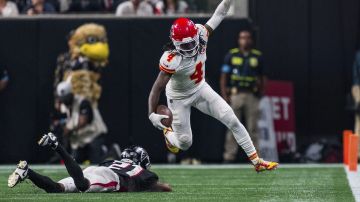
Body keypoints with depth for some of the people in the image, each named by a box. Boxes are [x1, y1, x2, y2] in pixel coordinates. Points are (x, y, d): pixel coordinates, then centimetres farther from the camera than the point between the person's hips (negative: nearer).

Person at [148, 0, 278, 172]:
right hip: (179, 98, -5)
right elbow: (157, 88, -36)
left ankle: (256, 161, 3)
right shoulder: (172, 60, -36)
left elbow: (219, 14, -11)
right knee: (185, 143, 5)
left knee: (232, 120, -5)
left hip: (200, 88, 5)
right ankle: (169, 134, 44)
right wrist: (152, 114, -47)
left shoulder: (201, 34, -22)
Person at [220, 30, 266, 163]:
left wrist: (260, 94, 4)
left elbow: (262, 78, 14)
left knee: (252, 128, 1)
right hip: (235, 95, -1)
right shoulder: (231, 55, 5)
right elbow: (224, 77, 4)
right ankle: (229, 156, 0)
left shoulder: (257, 56, 9)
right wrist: (225, 96, -5)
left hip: (252, 96, 1)